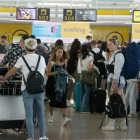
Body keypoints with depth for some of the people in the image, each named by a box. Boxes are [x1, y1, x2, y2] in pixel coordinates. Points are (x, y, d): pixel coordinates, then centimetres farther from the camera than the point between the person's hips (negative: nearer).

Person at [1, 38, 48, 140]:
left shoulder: (23, 59, -2)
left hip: (27, 89, -3)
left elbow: (12, 71, 7)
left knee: (29, 115, 0)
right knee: (40, 114, 12)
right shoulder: (41, 58, 6)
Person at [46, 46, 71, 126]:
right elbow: (48, 73, -8)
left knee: (63, 100, -11)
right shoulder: (51, 62, -5)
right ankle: (51, 115, 35)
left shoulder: (64, 62, 6)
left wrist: (67, 75, -4)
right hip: (52, 84, -1)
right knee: (53, 100, 11)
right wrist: (54, 73, -25)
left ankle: (65, 118, -21)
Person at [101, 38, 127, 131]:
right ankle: (123, 124, 11)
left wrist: (115, 82, -22)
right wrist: (107, 56, 14)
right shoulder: (114, 55, 17)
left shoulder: (118, 55, -13)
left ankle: (112, 124, -5)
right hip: (119, 81, 10)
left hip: (118, 80, -10)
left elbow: (117, 70, -19)